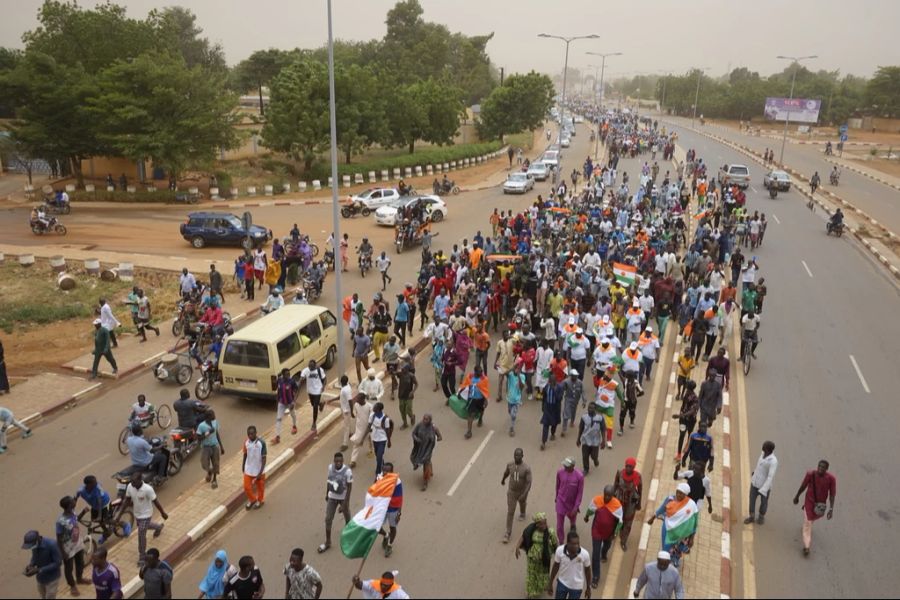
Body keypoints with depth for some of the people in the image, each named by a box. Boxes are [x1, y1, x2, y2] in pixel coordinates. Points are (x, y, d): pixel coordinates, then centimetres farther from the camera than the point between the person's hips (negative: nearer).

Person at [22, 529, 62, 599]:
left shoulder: (51, 545, -30)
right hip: (40, 577, 6)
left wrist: (39, 570, -28)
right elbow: (35, 557, 8)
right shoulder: (34, 544, -11)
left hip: (51, 578, -6)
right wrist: (30, 565, -13)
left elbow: (58, 563, -24)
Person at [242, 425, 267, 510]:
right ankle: (252, 500, 37)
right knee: (246, 486, 9)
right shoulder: (246, 442, -9)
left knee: (260, 486, 16)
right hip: (248, 470, 3)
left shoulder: (261, 443, -23)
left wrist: (261, 472, -22)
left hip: (258, 470, -3)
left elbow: (264, 458, -19)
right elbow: (245, 455, 7)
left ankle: (260, 501, 42)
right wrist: (243, 466, 15)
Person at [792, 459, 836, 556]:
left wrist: (831, 509, -19)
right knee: (807, 523, -2)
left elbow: (832, 494, -16)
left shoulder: (831, 479, -23)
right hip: (809, 501, -2)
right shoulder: (810, 474, -23)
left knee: (813, 518, 26)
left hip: (821, 504, 2)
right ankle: (806, 546, 1)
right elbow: (803, 486, -8)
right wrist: (797, 496, 5)